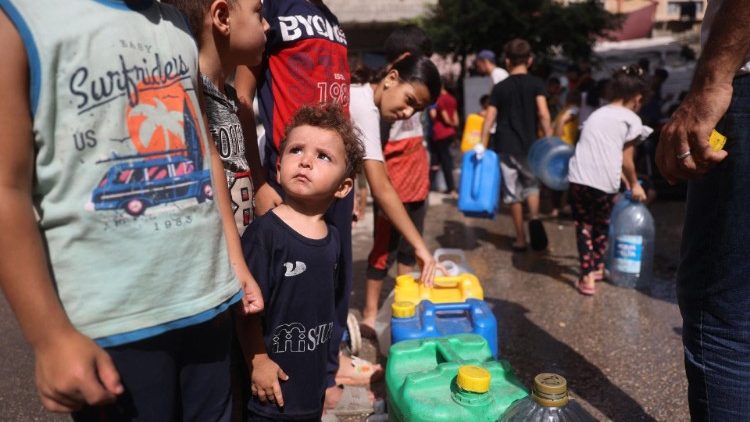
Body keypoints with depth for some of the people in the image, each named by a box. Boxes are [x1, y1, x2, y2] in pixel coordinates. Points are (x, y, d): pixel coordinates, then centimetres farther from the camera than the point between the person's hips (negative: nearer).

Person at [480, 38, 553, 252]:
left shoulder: (499, 88, 4)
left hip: (505, 148, 0)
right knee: (531, 184, 22)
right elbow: (543, 115, -11)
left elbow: (488, 122, 1)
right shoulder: (536, 84, -1)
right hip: (529, 146, 0)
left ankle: (520, 239, 14)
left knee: (513, 193, 9)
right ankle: (534, 218, -4)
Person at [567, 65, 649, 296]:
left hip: (578, 177, 3)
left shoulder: (597, 113, 23)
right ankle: (597, 268, 35)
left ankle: (587, 277, 9)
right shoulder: (632, 120, 5)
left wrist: (626, 180, 32)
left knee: (583, 226, 12)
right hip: (604, 181, -3)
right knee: (601, 226, 19)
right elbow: (626, 160, 3)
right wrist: (634, 184, 20)